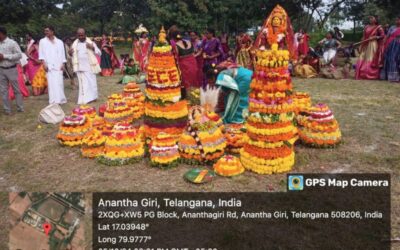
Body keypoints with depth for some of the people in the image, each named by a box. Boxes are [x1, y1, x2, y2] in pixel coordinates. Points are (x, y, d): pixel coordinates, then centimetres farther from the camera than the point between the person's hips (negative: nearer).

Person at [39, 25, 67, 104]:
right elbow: (41, 54, 4)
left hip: (58, 65, 2)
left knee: (59, 82, 0)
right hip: (49, 65, -1)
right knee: (52, 83, -8)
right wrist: (44, 63, -8)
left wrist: (62, 64, 1)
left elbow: (62, 54, 11)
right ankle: (54, 100, -9)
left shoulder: (59, 42, 12)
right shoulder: (42, 41, 9)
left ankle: (60, 99, 11)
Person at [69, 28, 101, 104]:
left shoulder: (90, 43, 1)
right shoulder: (75, 44, 11)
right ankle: (84, 99, 10)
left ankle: (92, 97, 9)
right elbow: (73, 55, 20)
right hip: (79, 68, 3)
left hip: (89, 67, -3)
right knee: (83, 83, 5)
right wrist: (70, 53, -2)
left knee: (91, 82, -1)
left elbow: (99, 53, -1)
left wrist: (93, 48, -18)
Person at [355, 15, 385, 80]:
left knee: (372, 60, -4)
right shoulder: (366, 27, 11)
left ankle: (372, 75, 1)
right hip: (365, 45, 5)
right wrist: (361, 45, 8)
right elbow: (364, 37, 12)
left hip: (373, 45, -5)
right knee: (363, 60, 2)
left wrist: (375, 37, -16)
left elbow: (383, 35, -7)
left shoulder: (378, 27, -1)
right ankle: (362, 75, 8)